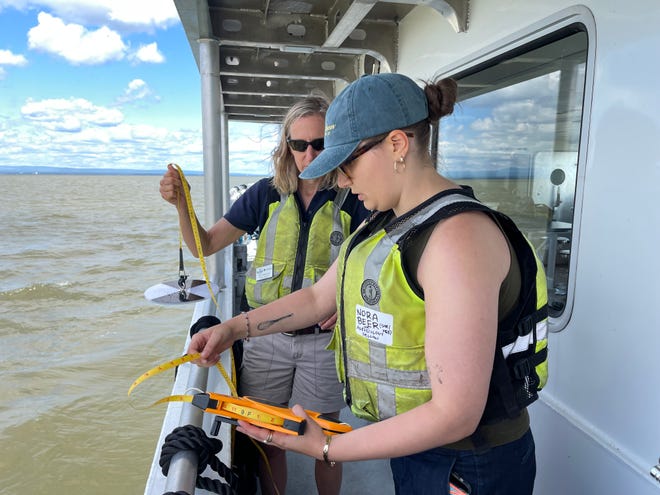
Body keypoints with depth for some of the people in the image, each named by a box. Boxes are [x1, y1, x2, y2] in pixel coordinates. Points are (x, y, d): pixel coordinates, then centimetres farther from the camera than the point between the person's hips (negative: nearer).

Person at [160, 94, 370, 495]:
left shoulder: (352, 199, -8)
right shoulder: (267, 194, 0)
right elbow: (205, 245, 1)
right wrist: (182, 204, -16)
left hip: (323, 339, -2)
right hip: (267, 334, 2)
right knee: (266, 437, 15)